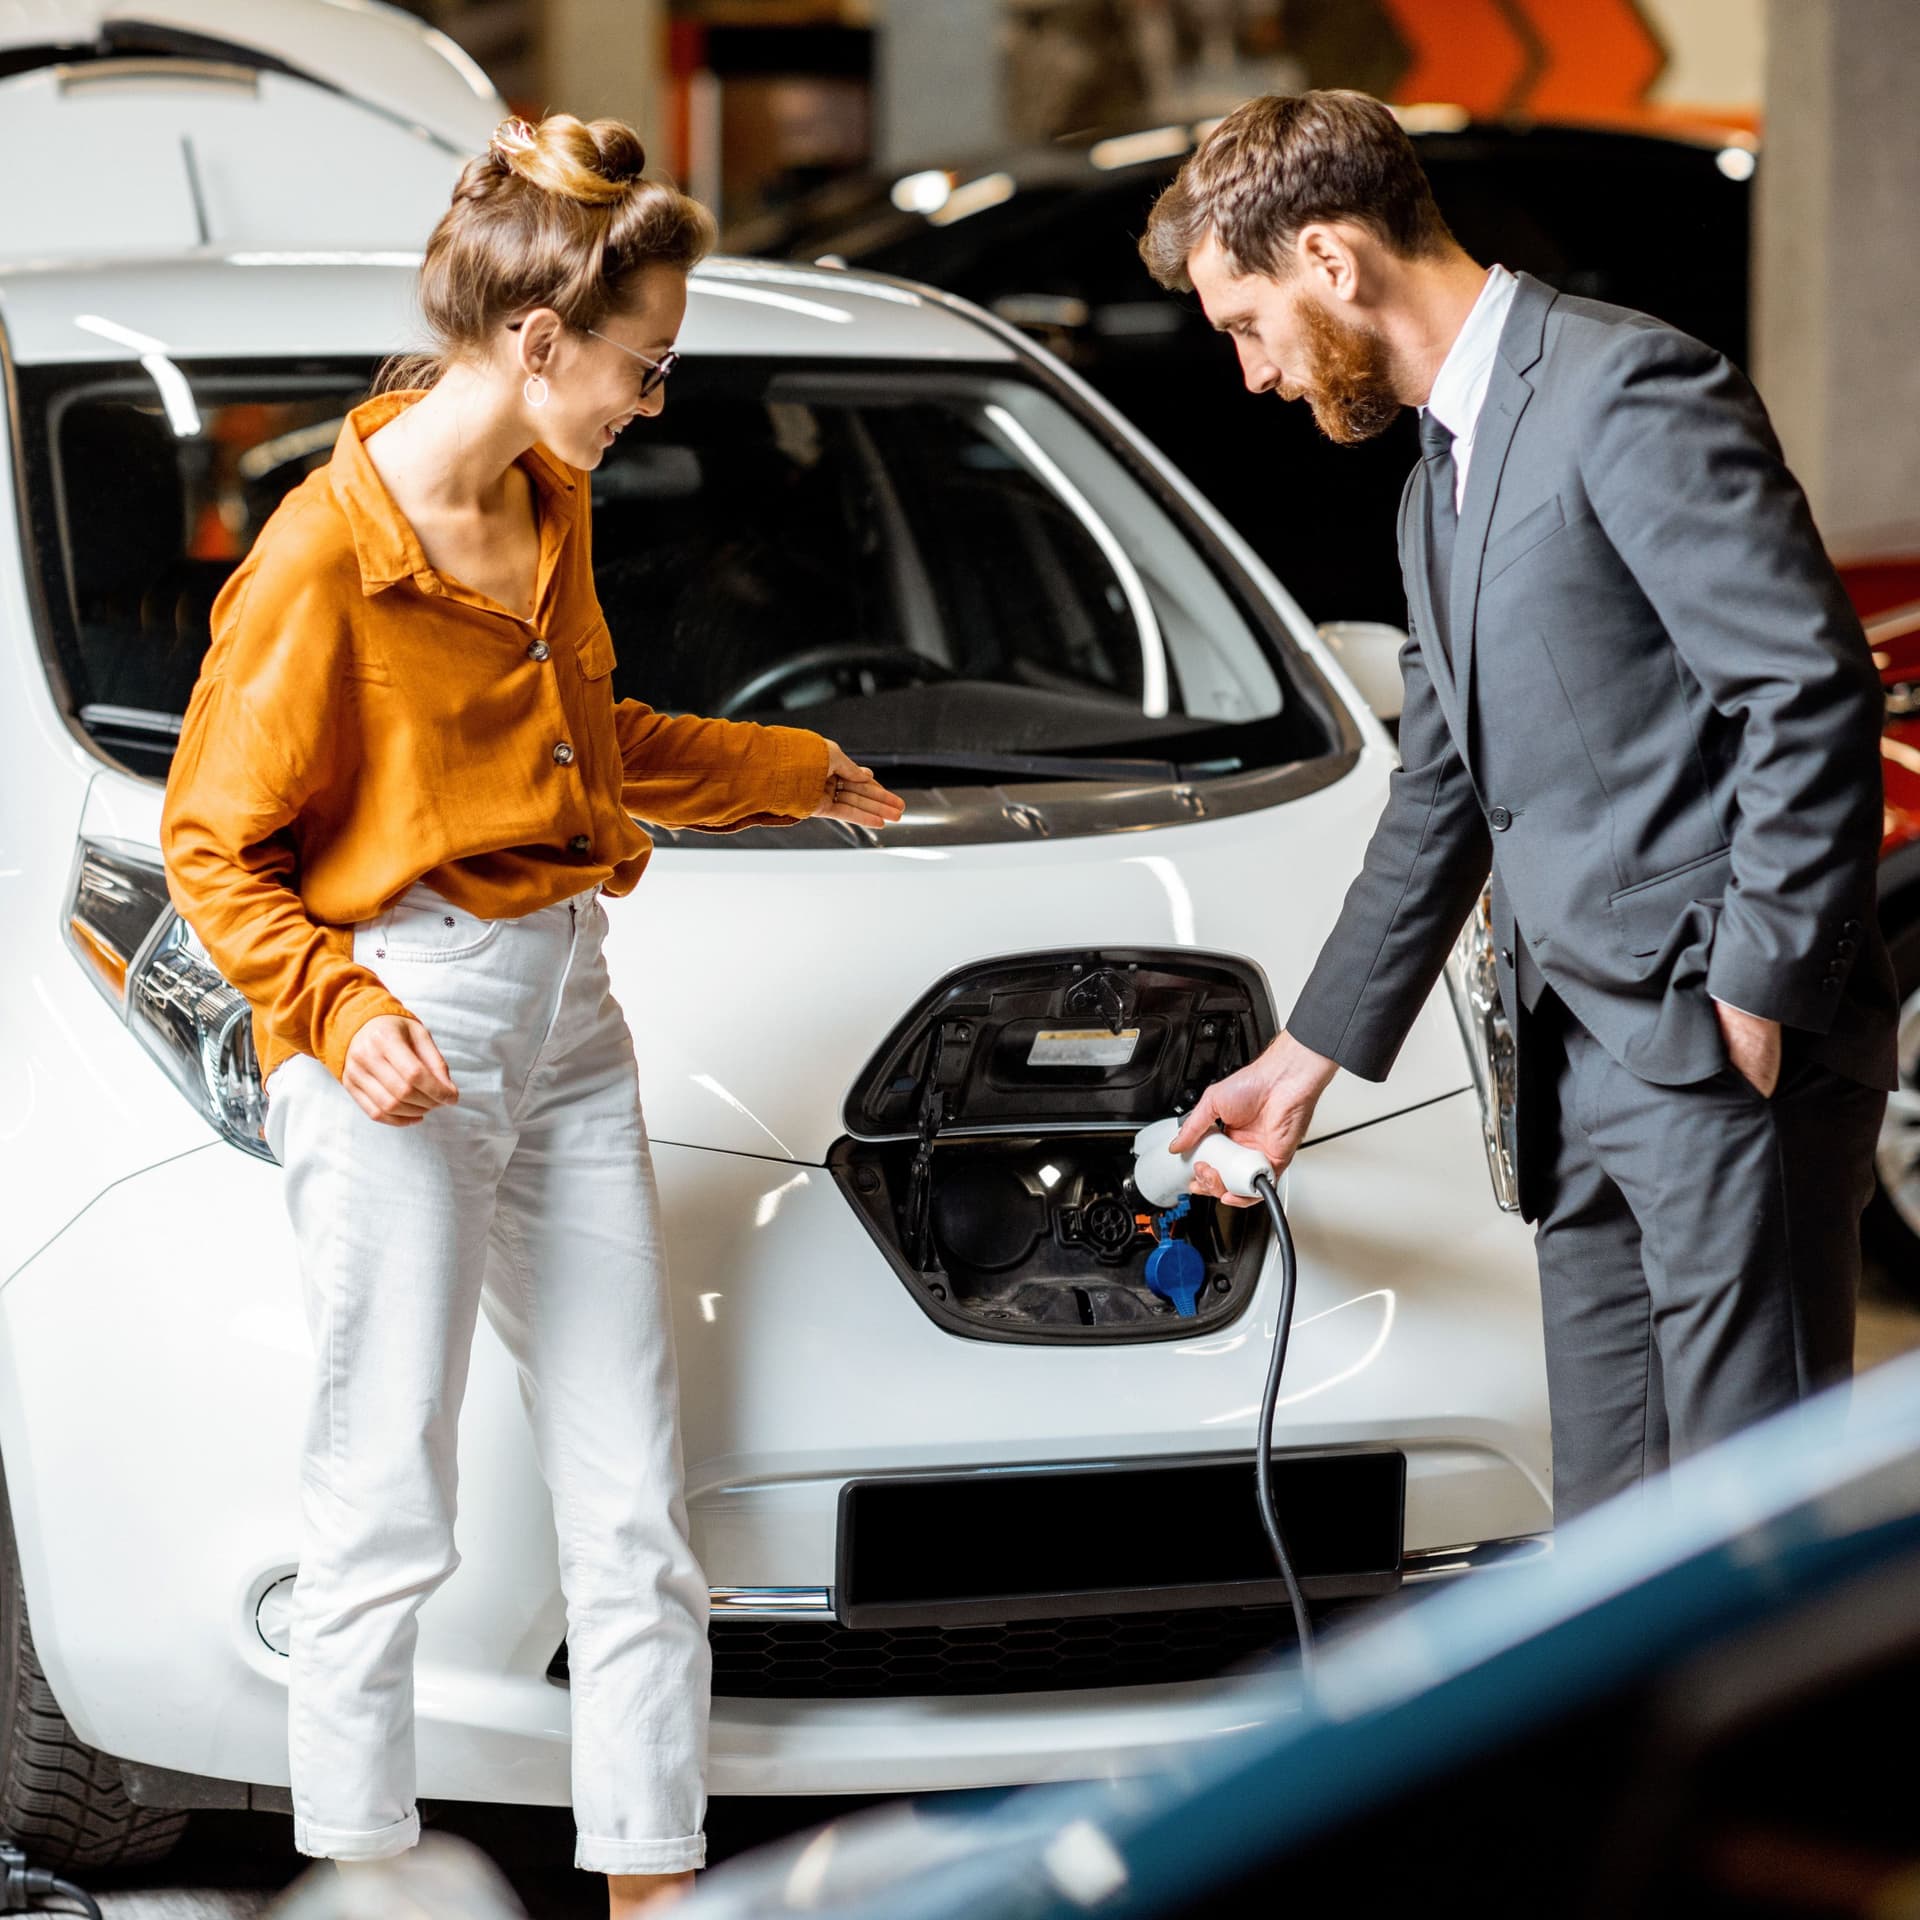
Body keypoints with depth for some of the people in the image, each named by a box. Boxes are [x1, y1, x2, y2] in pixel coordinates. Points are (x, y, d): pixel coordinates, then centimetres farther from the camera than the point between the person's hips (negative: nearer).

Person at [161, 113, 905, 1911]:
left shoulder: (548, 508, 10)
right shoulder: (325, 553, -15)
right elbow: (214, 846, -9)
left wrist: (798, 772, 37)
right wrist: (336, 1010, -23)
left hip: (566, 1017, 8)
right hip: (400, 1044, -8)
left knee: (634, 1506, 8)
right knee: (386, 1512, -3)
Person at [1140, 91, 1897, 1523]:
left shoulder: (1629, 393, -11)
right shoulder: (1438, 486, 21)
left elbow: (1814, 693, -17)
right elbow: (1442, 799, 29)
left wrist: (1757, 996, -17)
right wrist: (1309, 1055, 30)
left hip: (1725, 1047, -9)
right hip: (1587, 1071, 9)